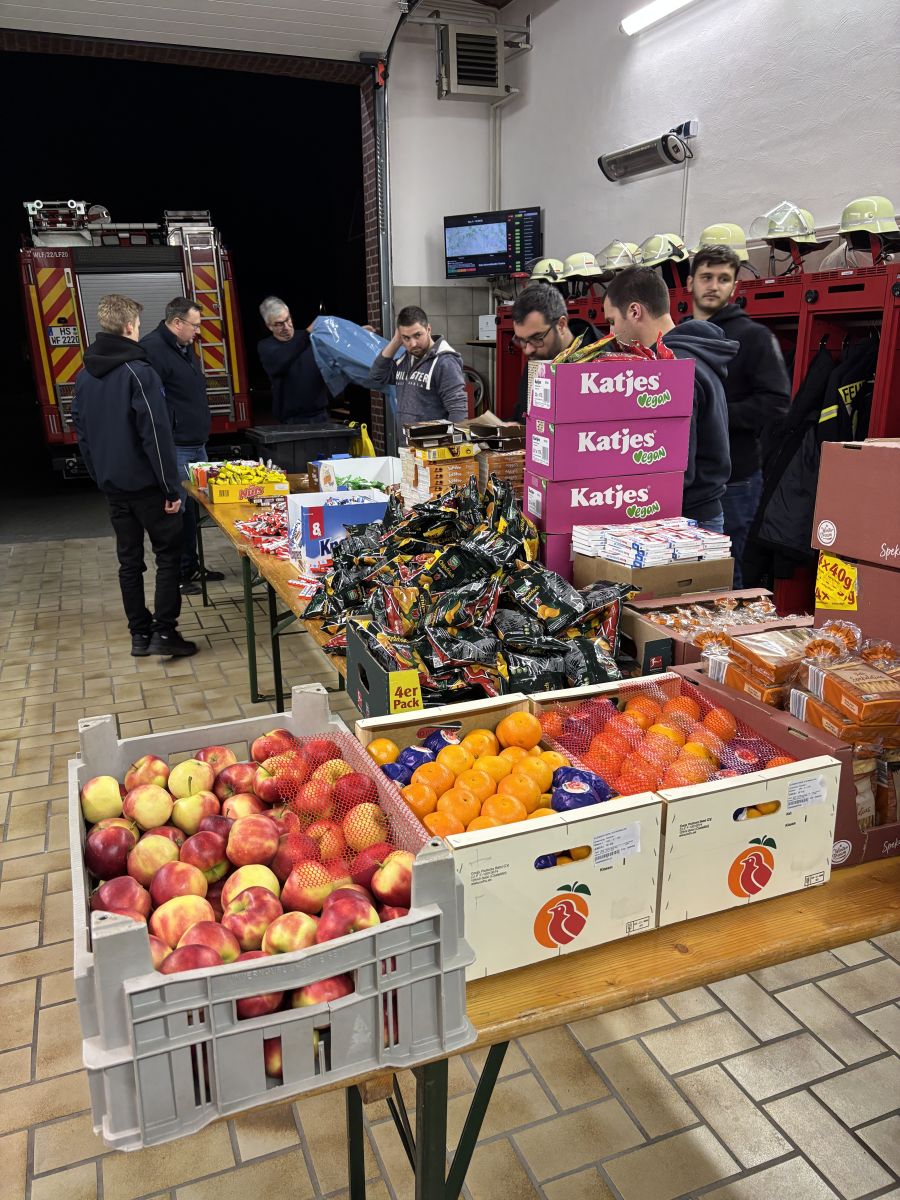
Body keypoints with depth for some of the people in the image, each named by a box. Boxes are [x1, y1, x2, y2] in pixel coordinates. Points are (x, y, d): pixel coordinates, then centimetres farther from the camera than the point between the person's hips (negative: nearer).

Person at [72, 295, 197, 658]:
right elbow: (157, 436, -19)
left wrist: (99, 476, 20)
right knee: (169, 554, 3)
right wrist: (171, 488, -15)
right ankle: (164, 631, 0)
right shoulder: (139, 372, -15)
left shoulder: (85, 375, 8)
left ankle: (140, 634, 16)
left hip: (112, 484, 7)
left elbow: (81, 432, 14)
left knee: (129, 559, 11)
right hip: (146, 482, -7)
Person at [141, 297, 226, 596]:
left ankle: (191, 566, 26)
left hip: (197, 444, 10)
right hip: (174, 448, -10)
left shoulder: (184, 346, 17)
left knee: (194, 508, 15)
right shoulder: (152, 348, -15)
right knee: (176, 511, -3)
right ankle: (177, 574, 7)